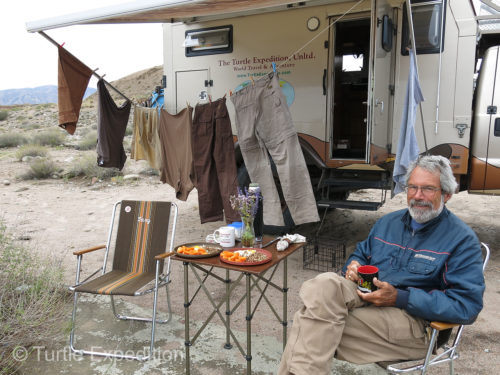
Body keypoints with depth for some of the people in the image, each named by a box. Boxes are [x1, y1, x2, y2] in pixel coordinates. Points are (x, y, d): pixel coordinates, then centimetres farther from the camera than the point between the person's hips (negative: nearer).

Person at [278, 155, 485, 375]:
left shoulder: (462, 239, -2)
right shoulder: (389, 222, 17)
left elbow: (467, 305, -11)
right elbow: (361, 254, 27)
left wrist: (399, 298, -19)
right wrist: (354, 266, -1)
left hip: (413, 319, -5)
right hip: (365, 297, 6)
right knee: (324, 284, -29)